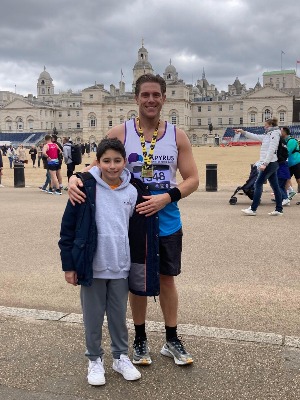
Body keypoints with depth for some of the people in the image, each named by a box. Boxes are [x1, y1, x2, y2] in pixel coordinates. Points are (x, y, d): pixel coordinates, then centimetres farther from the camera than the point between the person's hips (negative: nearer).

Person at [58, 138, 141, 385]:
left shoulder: (132, 192, 1)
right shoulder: (86, 188, -10)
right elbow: (68, 227, -5)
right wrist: (68, 264, -6)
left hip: (120, 268, 3)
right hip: (92, 267, -2)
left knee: (119, 316, 15)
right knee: (93, 318, 11)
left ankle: (121, 356, 33)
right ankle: (95, 360, 30)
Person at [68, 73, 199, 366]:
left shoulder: (177, 136, -2)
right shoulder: (120, 133, -6)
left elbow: (192, 179, -4)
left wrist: (166, 197, -21)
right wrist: (75, 178, -26)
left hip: (167, 222, 1)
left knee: (167, 279, 14)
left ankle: (171, 341, 30)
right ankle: (140, 340, 31)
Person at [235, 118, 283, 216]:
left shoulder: (274, 134, -10)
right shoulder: (268, 135, 18)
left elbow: (271, 150, -19)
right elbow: (256, 137, 25)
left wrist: (265, 163, -25)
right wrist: (243, 132, 22)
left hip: (270, 163, -9)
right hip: (272, 164, 9)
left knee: (258, 185, -8)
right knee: (275, 186, 7)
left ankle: (253, 209, -7)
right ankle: (279, 209, 9)